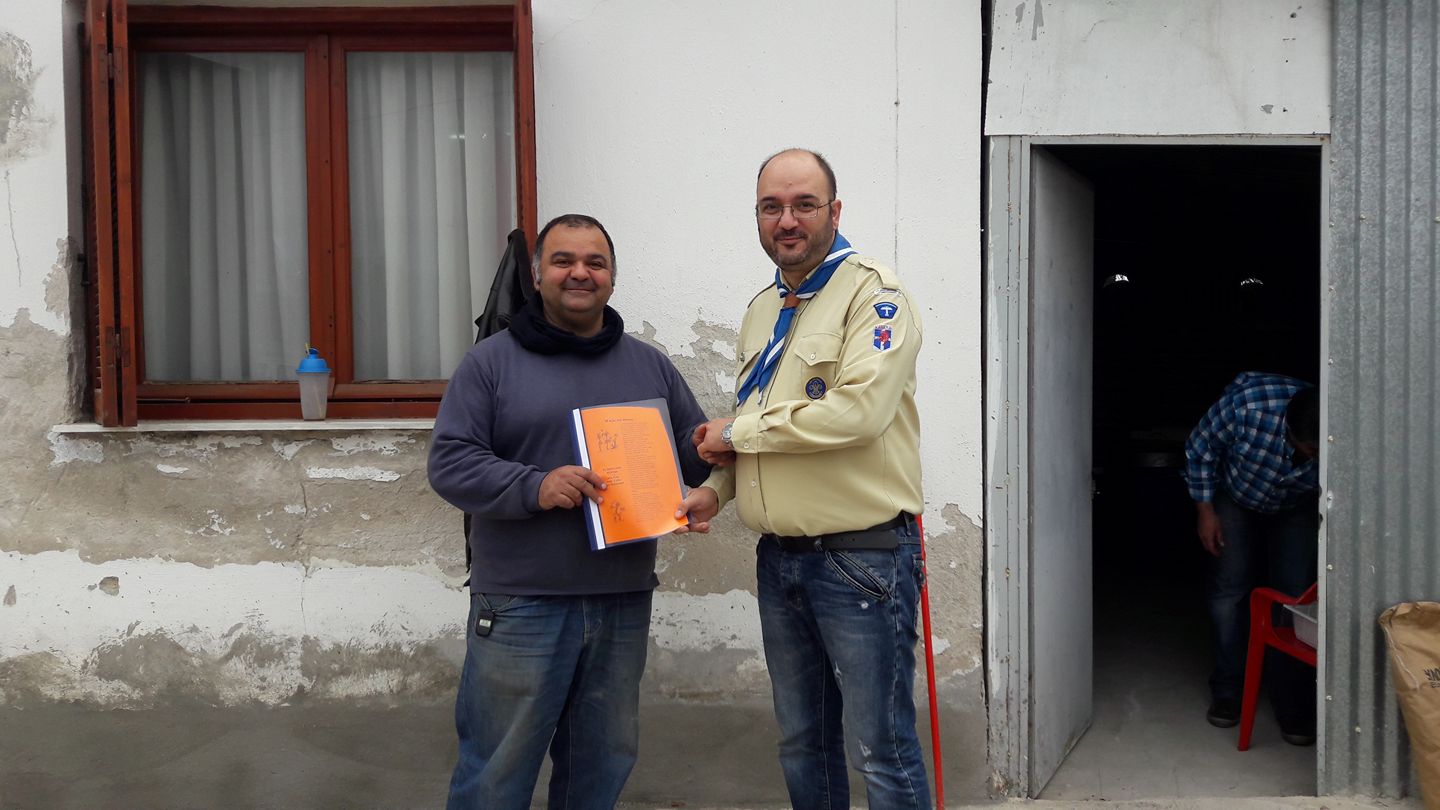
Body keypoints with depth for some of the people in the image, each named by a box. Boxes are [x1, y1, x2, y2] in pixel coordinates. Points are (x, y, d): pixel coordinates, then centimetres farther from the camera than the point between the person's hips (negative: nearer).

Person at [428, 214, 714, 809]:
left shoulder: (649, 366, 13)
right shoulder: (491, 362, 1)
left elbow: (691, 457, 18)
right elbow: (450, 462, -6)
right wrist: (535, 487, -21)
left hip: (623, 603, 4)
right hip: (520, 605, -3)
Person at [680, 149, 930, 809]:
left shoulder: (873, 294, -10)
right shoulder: (762, 309, 14)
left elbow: (858, 409, -24)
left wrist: (738, 431, -14)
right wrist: (716, 487, 4)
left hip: (862, 553, -7)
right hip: (780, 556, 8)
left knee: (879, 748, 0)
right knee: (802, 741, 18)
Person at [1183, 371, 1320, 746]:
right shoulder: (1247, 402, -40)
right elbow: (1200, 448, -20)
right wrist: (1204, 510, -15)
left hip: (1296, 508, 1)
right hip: (1235, 497, -1)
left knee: (1297, 594, -7)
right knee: (1229, 588, -3)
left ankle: (1292, 703, 3)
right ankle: (1227, 692, 11)